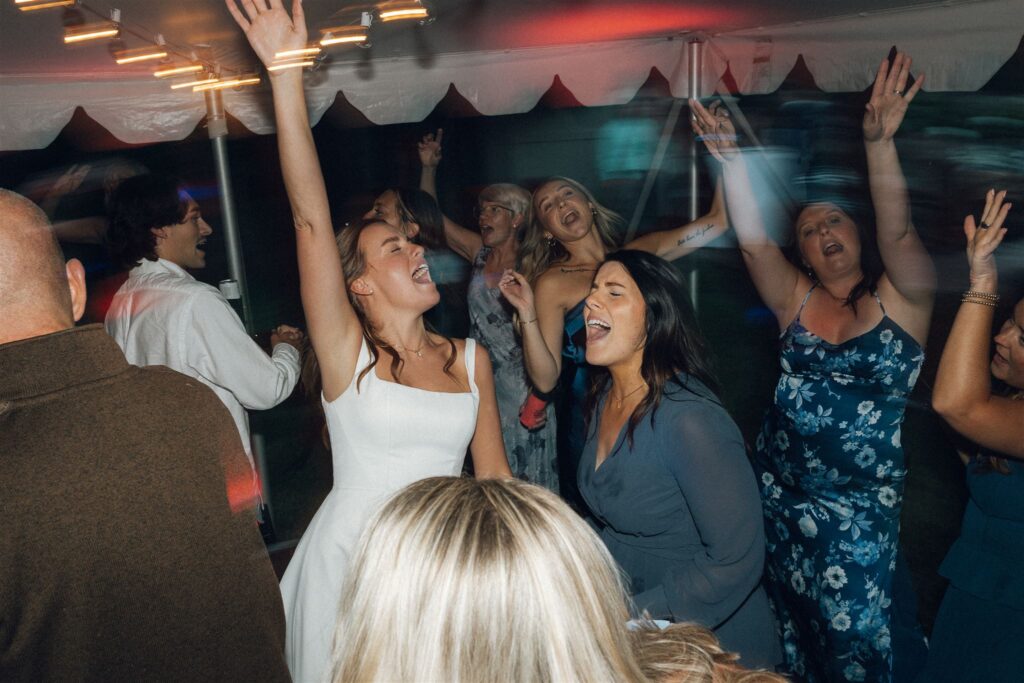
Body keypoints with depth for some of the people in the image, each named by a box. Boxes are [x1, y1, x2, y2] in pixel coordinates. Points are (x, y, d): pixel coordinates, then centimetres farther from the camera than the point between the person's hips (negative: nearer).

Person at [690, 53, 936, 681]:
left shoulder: (901, 297, -6)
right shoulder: (797, 299, 1)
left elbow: (898, 232, -24)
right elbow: (753, 242, -12)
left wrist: (879, 143, -36)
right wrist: (731, 158, -21)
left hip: (862, 502, -3)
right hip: (781, 491, 3)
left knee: (858, 629, 9)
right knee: (795, 623, 19)